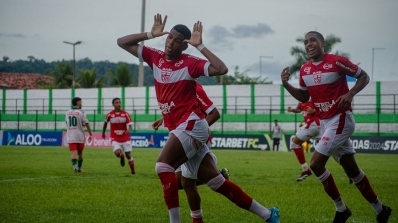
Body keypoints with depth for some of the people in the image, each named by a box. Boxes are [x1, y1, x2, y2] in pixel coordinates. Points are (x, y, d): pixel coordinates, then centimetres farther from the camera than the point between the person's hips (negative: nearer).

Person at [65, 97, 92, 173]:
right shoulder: (81, 113, -7)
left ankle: (75, 166, -29)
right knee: (80, 153, 14)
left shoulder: (67, 113, 7)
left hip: (70, 136, 2)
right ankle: (79, 168, 24)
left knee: (74, 152, -8)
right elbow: (87, 124, -7)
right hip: (80, 136, -2)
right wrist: (90, 134, 2)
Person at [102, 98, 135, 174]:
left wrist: (129, 130, -35)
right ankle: (122, 157, 16)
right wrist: (103, 133, 23)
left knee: (128, 155, 2)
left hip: (125, 138, 1)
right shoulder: (110, 114, -6)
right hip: (115, 139, -1)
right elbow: (105, 122, 13)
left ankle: (133, 171, 23)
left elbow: (130, 125, -12)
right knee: (117, 153, -23)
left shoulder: (125, 114, -7)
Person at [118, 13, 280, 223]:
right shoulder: (155, 57, 10)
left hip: (191, 124, -7)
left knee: (163, 165, -24)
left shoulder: (190, 63, -7)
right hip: (180, 129, 7)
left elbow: (221, 69, -23)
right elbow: (121, 42, 13)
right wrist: (151, 34, 3)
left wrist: (200, 46, -17)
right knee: (216, 182, 6)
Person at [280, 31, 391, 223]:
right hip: (324, 122, 7)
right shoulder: (304, 70, 6)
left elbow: (364, 76, -5)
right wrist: (286, 85, 1)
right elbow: (304, 97, 17)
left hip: (340, 119, -7)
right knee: (351, 169, 12)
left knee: (316, 164, -15)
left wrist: (350, 94, -20)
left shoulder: (337, 62, -14)